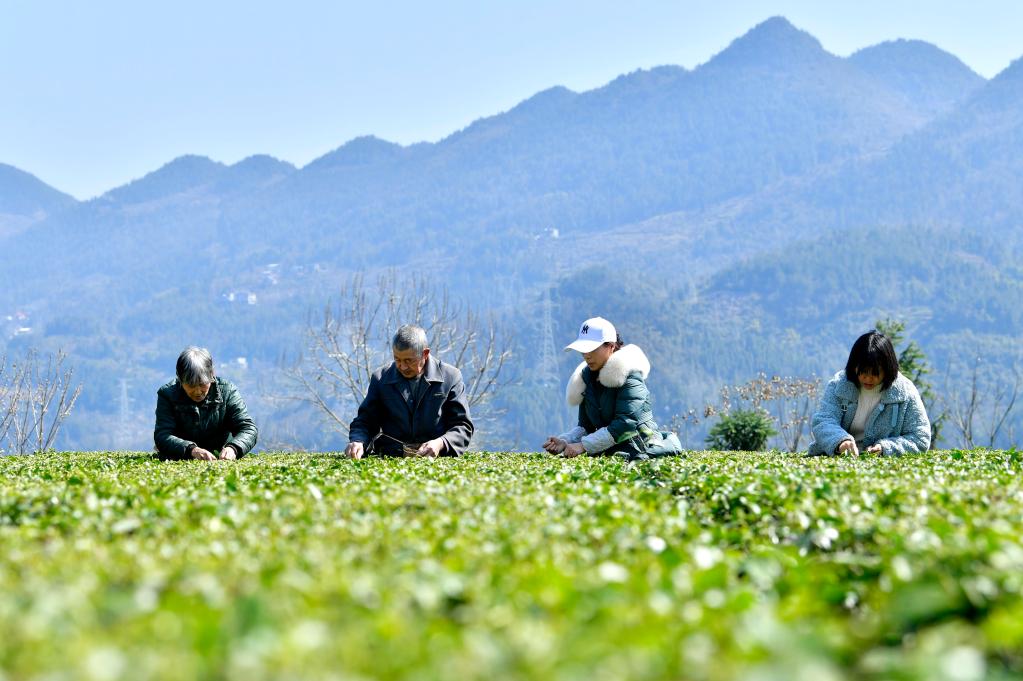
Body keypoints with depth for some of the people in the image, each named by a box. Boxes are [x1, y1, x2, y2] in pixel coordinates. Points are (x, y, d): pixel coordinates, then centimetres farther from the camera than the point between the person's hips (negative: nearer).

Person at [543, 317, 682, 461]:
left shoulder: (629, 375, -9)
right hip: (608, 452, 7)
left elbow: (625, 423, -20)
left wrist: (583, 446, -21)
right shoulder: (586, 376, 12)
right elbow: (586, 426, 14)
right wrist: (564, 442, -7)